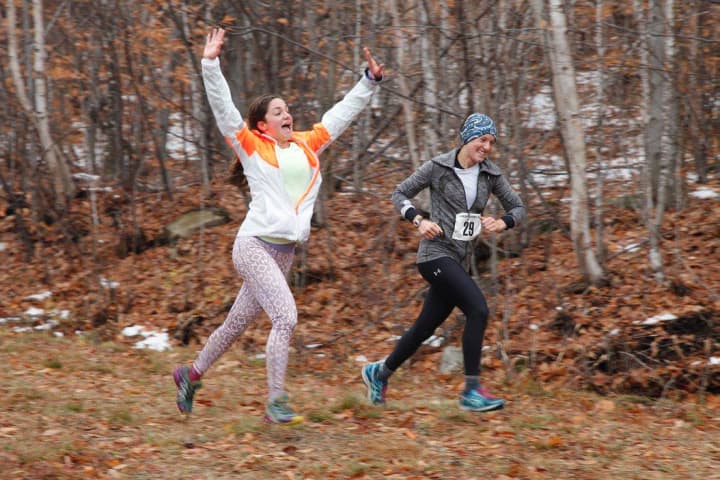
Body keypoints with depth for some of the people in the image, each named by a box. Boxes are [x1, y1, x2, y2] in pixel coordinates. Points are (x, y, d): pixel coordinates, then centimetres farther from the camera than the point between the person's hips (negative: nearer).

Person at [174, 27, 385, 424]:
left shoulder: (308, 146, 13)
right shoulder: (252, 147, -1)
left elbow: (341, 113, 19)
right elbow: (222, 107, -8)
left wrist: (369, 81, 19)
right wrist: (210, 63, -15)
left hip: (285, 252, 6)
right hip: (254, 245, -6)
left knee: (238, 323, 14)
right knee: (285, 317, -19)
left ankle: (191, 374, 33)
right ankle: (276, 403, -15)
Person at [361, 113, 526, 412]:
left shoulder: (490, 174, 6)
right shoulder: (438, 168, -6)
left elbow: (518, 208, 12)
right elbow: (400, 194, 2)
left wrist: (502, 224, -9)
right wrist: (419, 221, -14)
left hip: (459, 260, 6)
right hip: (436, 253, -6)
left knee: (425, 327, 13)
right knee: (478, 309, -23)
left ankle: (379, 373, 35)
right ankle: (472, 391, -19)